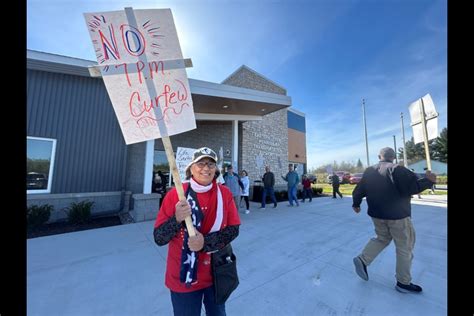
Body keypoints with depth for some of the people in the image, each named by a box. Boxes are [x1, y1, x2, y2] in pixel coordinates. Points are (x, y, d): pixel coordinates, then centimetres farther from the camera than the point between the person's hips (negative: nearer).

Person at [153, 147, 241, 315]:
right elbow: (158, 239, -13)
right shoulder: (175, 194, -16)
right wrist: (177, 219, -32)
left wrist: (205, 242, -24)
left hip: (217, 272, 3)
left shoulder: (225, 193, -11)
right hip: (183, 276, -2)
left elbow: (233, 230, -10)